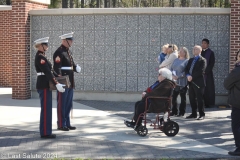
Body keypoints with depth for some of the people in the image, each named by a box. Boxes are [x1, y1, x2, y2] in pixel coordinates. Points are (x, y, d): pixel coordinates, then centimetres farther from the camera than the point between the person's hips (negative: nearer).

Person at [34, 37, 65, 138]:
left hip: (45, 85, 10)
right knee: (46, 109, -6)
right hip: (44, 86, -10)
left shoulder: (41, 56, 16)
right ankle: (45, 133, -1)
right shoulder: (40, 57, -16)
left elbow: (50, 70, 17)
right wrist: (57, 84, -25)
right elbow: (47, 72, -23)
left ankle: (45, 131, 20)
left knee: (46, 109, 13)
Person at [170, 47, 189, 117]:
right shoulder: (176, 60, 16)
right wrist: (172, 75, -5)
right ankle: (174, 111, 16)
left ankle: (181, 112, 10)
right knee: (173, 97, 5)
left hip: (182, 83, -5)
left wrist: (178, 77, -18)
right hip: (174, 82, 5)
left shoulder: (187, 61, -3)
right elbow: (171, 69, 15)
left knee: (183, 98, 3)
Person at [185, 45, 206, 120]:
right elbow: (186, 69, 11)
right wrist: (188, 75, -9)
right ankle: (194, 114, 18)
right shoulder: (191, 60, 19)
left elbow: (200, 71, -15)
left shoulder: (202, 60, -4)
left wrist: (192, 77, -17)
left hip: (198, 82, -7)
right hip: (191, 82, 7)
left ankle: (202, 114, 2)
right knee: (192, 99, 9)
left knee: (199, 99, -4)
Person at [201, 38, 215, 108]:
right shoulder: (200, 52, 13)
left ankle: (209, 103, 2)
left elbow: (212, 63, -6)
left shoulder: (210, 52, 0)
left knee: (208, 89, -2)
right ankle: (203, 103, 6)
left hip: (208, 73, -4)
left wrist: (206, 71, -13)